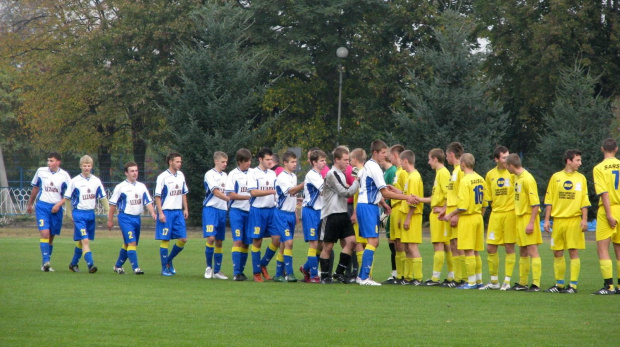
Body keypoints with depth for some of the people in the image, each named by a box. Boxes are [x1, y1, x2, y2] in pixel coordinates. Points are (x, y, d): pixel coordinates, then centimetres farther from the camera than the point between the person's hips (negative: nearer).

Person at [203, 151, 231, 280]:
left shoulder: (225, 175, 16)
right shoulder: (210, 174, -6)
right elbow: (216, 192, -15)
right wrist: (230, 199, -23)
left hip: (223, 210, 6)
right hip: (211, 208, -6)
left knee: (219, 241, 7)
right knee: (211, 238, -17)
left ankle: (217, 271, 12)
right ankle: (209, 267, -1)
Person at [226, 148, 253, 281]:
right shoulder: (233, 175, -2)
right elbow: (231, 195, -7)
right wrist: (249, 196, -12)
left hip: (249, 211, 4)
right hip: (236, 210, -4)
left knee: (246, 242, 4)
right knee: (238, 240, -11)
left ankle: (241, 271, 14)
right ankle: (236, 272, -11)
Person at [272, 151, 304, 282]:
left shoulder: (294, 176, 14)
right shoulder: (282, 177, -13)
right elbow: (290, 191, -28)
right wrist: (305, 184, -39)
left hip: (291, 213, 8)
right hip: (282, 213, -8)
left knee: (284, 244, 8)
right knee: (288, 242, -15)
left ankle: (279, 274, 12)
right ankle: (289, 273, -16)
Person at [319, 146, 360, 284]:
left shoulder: (341, 174, 17)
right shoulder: (332, 174, -12)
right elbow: (345, 192, -15)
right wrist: (356, 183, -4)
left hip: (342, 213, 9)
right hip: (331, 215, -9)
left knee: (351, 241, -2)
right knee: (328, 246, -1)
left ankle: (339, 273, 6)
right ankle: (324, 276, 7)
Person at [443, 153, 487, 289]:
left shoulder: (465, 181, -15)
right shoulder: (480, 179, 8)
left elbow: (463, 206, -19)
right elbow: (485, 202, 12)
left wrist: (451, 215, -6)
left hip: (467, 218, -8)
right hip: (478, 217, 8)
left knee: (469, 251, -4)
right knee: (474, 252, 14)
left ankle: (471, 282, -3)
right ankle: (478, 280, 17)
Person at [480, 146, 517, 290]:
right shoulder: (490, 174, 10)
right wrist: (496, 207, 10)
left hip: (510, 213, -5)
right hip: (495, 214, 5)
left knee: (509, 248, -1)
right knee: (490, 248, 4)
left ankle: (507, 281, 6)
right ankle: (494, 281, 16)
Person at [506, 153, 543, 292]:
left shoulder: (527, 179, -16)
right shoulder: (516, 177, 12)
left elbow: (535, 203, -19)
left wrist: (531, 222, -22)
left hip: (529, 217, -9)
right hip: (520, 217, 9)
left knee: (532, 251, -9)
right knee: (522, 252, 14)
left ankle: (536, 284, -9)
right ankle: (522, 283, 21)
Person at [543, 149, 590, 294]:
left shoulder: (581, 178, 6)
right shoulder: (556, 177, 7)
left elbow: (584, 201, 4)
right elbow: (549, 200, 8)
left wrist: (584, 220, -6)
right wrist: (547, 220, 2)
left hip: (574, 220, -2)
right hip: (558, 220, 2)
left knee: (573, 252, -5)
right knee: (557, 253, 5)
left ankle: (573, 285, -3)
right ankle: (559, 284, 16)